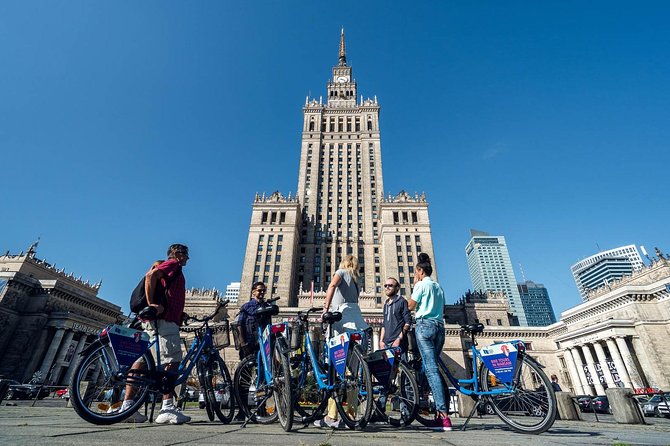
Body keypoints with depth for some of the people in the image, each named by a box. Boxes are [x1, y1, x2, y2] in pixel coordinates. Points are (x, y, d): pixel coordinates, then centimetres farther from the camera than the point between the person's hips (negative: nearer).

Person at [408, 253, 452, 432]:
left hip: (424, 325, -7)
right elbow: (440, 308, 20)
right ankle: (439, 413, 8)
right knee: (433, 367, 10)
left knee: (430, 368, -10)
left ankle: (444, 415, -15)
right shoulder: (438, 286, 19)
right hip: (440, 326, 8)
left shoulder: (421, 284, -2)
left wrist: (415, 285, 7)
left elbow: (411, 306, 2)